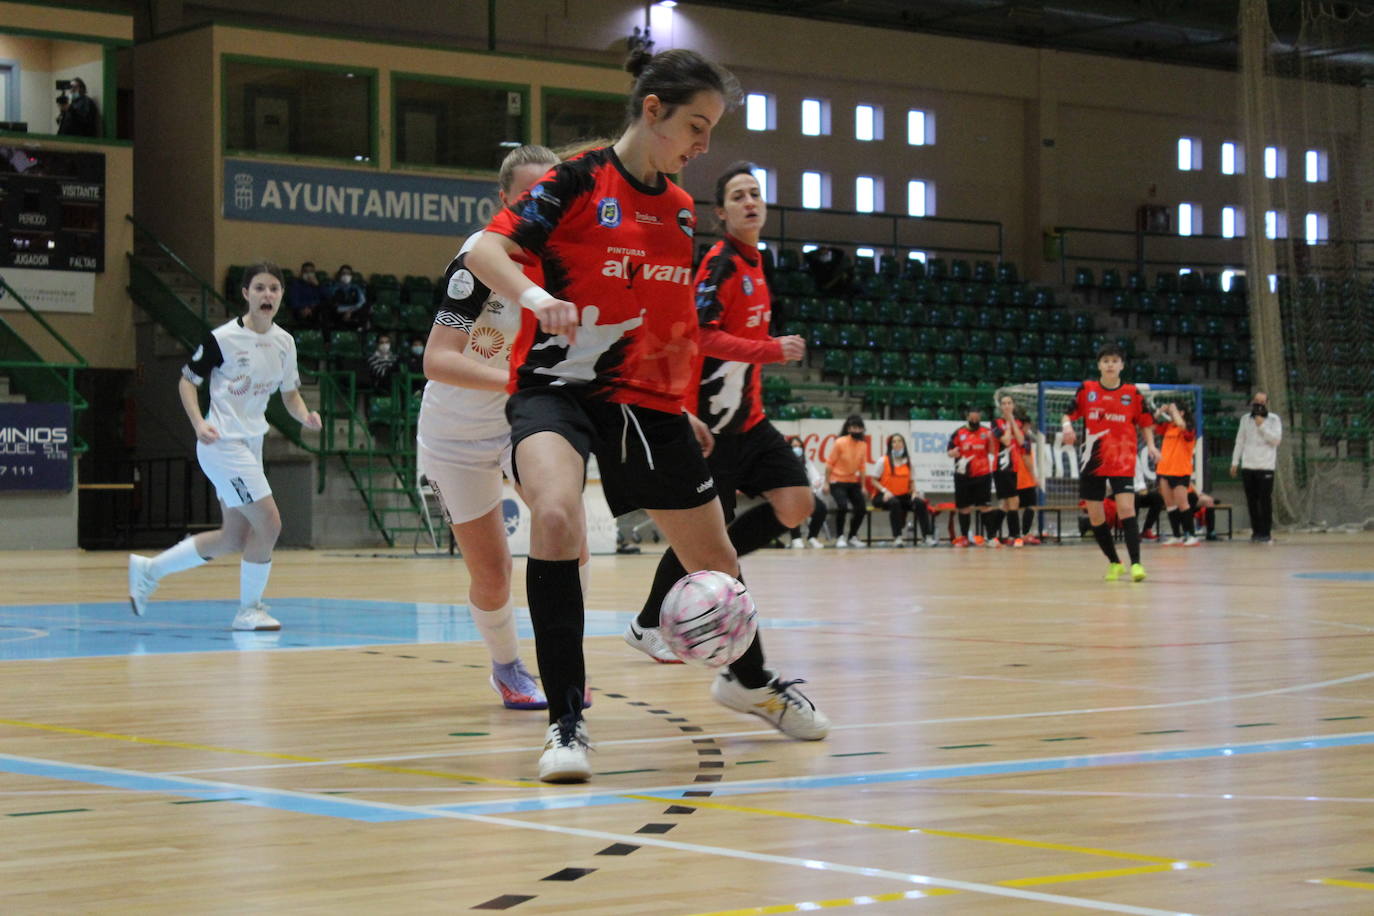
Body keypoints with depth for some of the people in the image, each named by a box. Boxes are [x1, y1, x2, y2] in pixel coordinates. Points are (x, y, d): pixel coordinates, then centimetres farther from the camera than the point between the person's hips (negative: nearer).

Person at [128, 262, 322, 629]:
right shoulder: (223, 338, -13)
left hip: (251, 444, 8)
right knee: (268, 524, -13)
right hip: (223, 444, -8)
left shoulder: (284, 342, 6)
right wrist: (199, 423, -20)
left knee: (233, 538, 13)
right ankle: (249, 609, 4)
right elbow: (187, 381, -6)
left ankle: (148, 570, 28)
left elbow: (290, 393, 15)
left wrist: (305, 416, -6)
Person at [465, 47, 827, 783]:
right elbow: (485, 250, -17)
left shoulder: (679, 209, 10)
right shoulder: (580, 182, -10)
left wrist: (680, 411, 24)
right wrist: (534, 296, -36)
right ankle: (565, 721, -26)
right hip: (558, 386, -6)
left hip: (646, 400, 6)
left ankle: (749, 680, 45)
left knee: (714, 557, 13)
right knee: (555, 517, -35)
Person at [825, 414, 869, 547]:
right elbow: (829, 463, -8)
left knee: (861, 508, -4)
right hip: (837, 482, -5)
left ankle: (852, 537, 17)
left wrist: (862, 486, 9)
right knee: (843, 506, -25)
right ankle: (840, 537, -8)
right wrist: (826, 483, -9)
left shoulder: (863, 445, 0)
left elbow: (862, 466, 8)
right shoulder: (840, 442, -13)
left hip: (853, 482, 5)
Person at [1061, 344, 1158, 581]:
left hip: (1122, 462, -2)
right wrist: (1067, 425, -15)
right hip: (1092, 461, 2)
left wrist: (1150, 444, -6)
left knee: (1126, 508, -19)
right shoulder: (1086, 389, 3)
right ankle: (1114, 562, 22)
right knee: (1095, 516, 5)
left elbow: (1145, 422, 9)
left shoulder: (1132, 393, 1)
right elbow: (1069, 413, 7)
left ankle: (1136, 562, -19)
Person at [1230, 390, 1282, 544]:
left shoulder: (1274, 419, 3)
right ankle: (1256, 531, 12)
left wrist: (1262, 426, -12)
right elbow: (1240, 441, 15)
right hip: (1248, 466, 3)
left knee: (1265, 501, -6)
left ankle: (1266, 533, -1)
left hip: (1266, 467, -3)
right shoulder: (1246, 420, 13)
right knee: (1251, 501, 5)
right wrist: (1235, 462, 11)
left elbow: (1276, 439, -8)